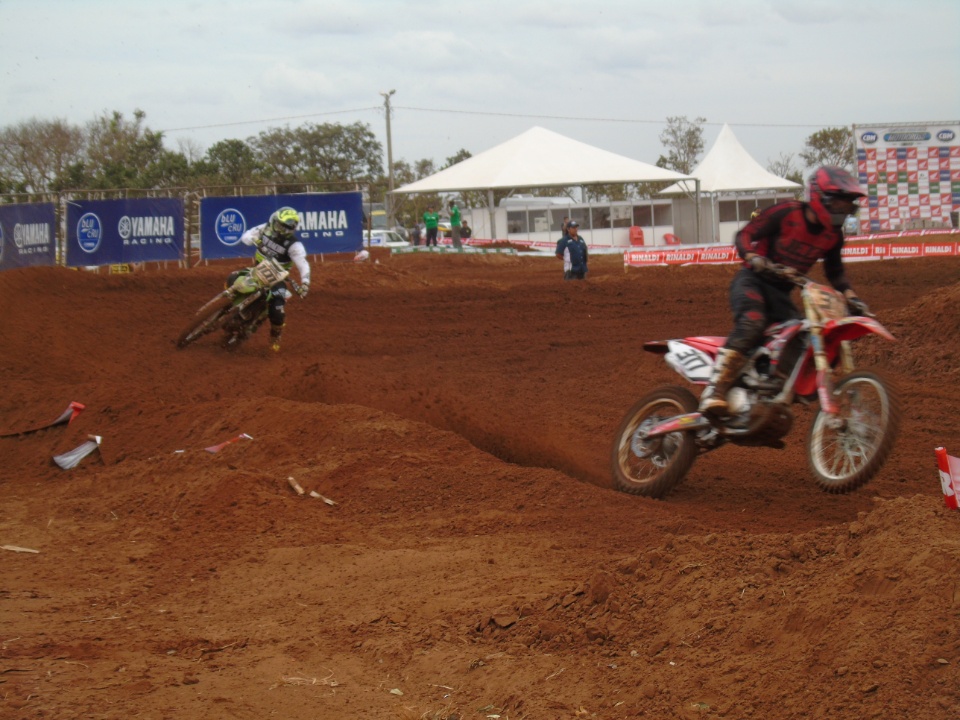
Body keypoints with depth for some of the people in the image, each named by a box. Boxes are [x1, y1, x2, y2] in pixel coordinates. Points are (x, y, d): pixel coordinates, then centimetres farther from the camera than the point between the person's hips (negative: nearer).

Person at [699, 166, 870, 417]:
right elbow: (744, 236, -13)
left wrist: (851, 298, 1)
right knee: (751, 324, -35)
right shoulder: (786, 213, -13)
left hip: (781, 292, 7)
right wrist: (757, 261, -32)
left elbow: (835, 272, 18)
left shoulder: (833, 235, 6)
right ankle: (714, 392, -43)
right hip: (752, 280, -7)